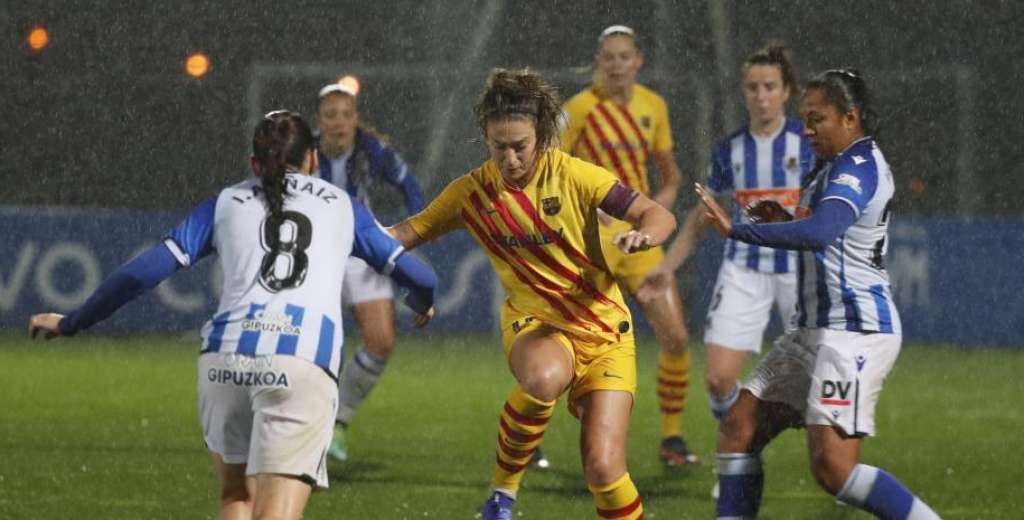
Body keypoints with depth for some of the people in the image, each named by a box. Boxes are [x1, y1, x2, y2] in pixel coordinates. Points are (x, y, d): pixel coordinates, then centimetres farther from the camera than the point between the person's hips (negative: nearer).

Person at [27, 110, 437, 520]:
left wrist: (71, 323, 23)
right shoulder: (342, 206, 22)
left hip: (225, 358, 2)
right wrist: (423, 303, 50)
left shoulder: (226, 203, 21)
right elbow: (419, 278, 25)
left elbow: (143, 271, 13)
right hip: (304, 363, -2)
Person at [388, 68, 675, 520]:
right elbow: (410, 232, 4)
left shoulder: (572, 175, -11)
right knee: (545, 377, -38)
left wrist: (643, 235, -34)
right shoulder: (471, 193, -3)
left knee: (603, 469, -14)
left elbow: (659, 216, -11)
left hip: (604, 332, -1)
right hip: (534, 323, 1)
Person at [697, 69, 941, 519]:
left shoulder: (859, 167, -15)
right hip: (816, 329, 11)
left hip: (854, 331, -11)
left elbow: (818, 233, -33)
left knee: (833, 467, -17)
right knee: (738, 429, 6)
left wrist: (736, 230, -36)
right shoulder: (835, 166, 16)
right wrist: (781, 221, 13)